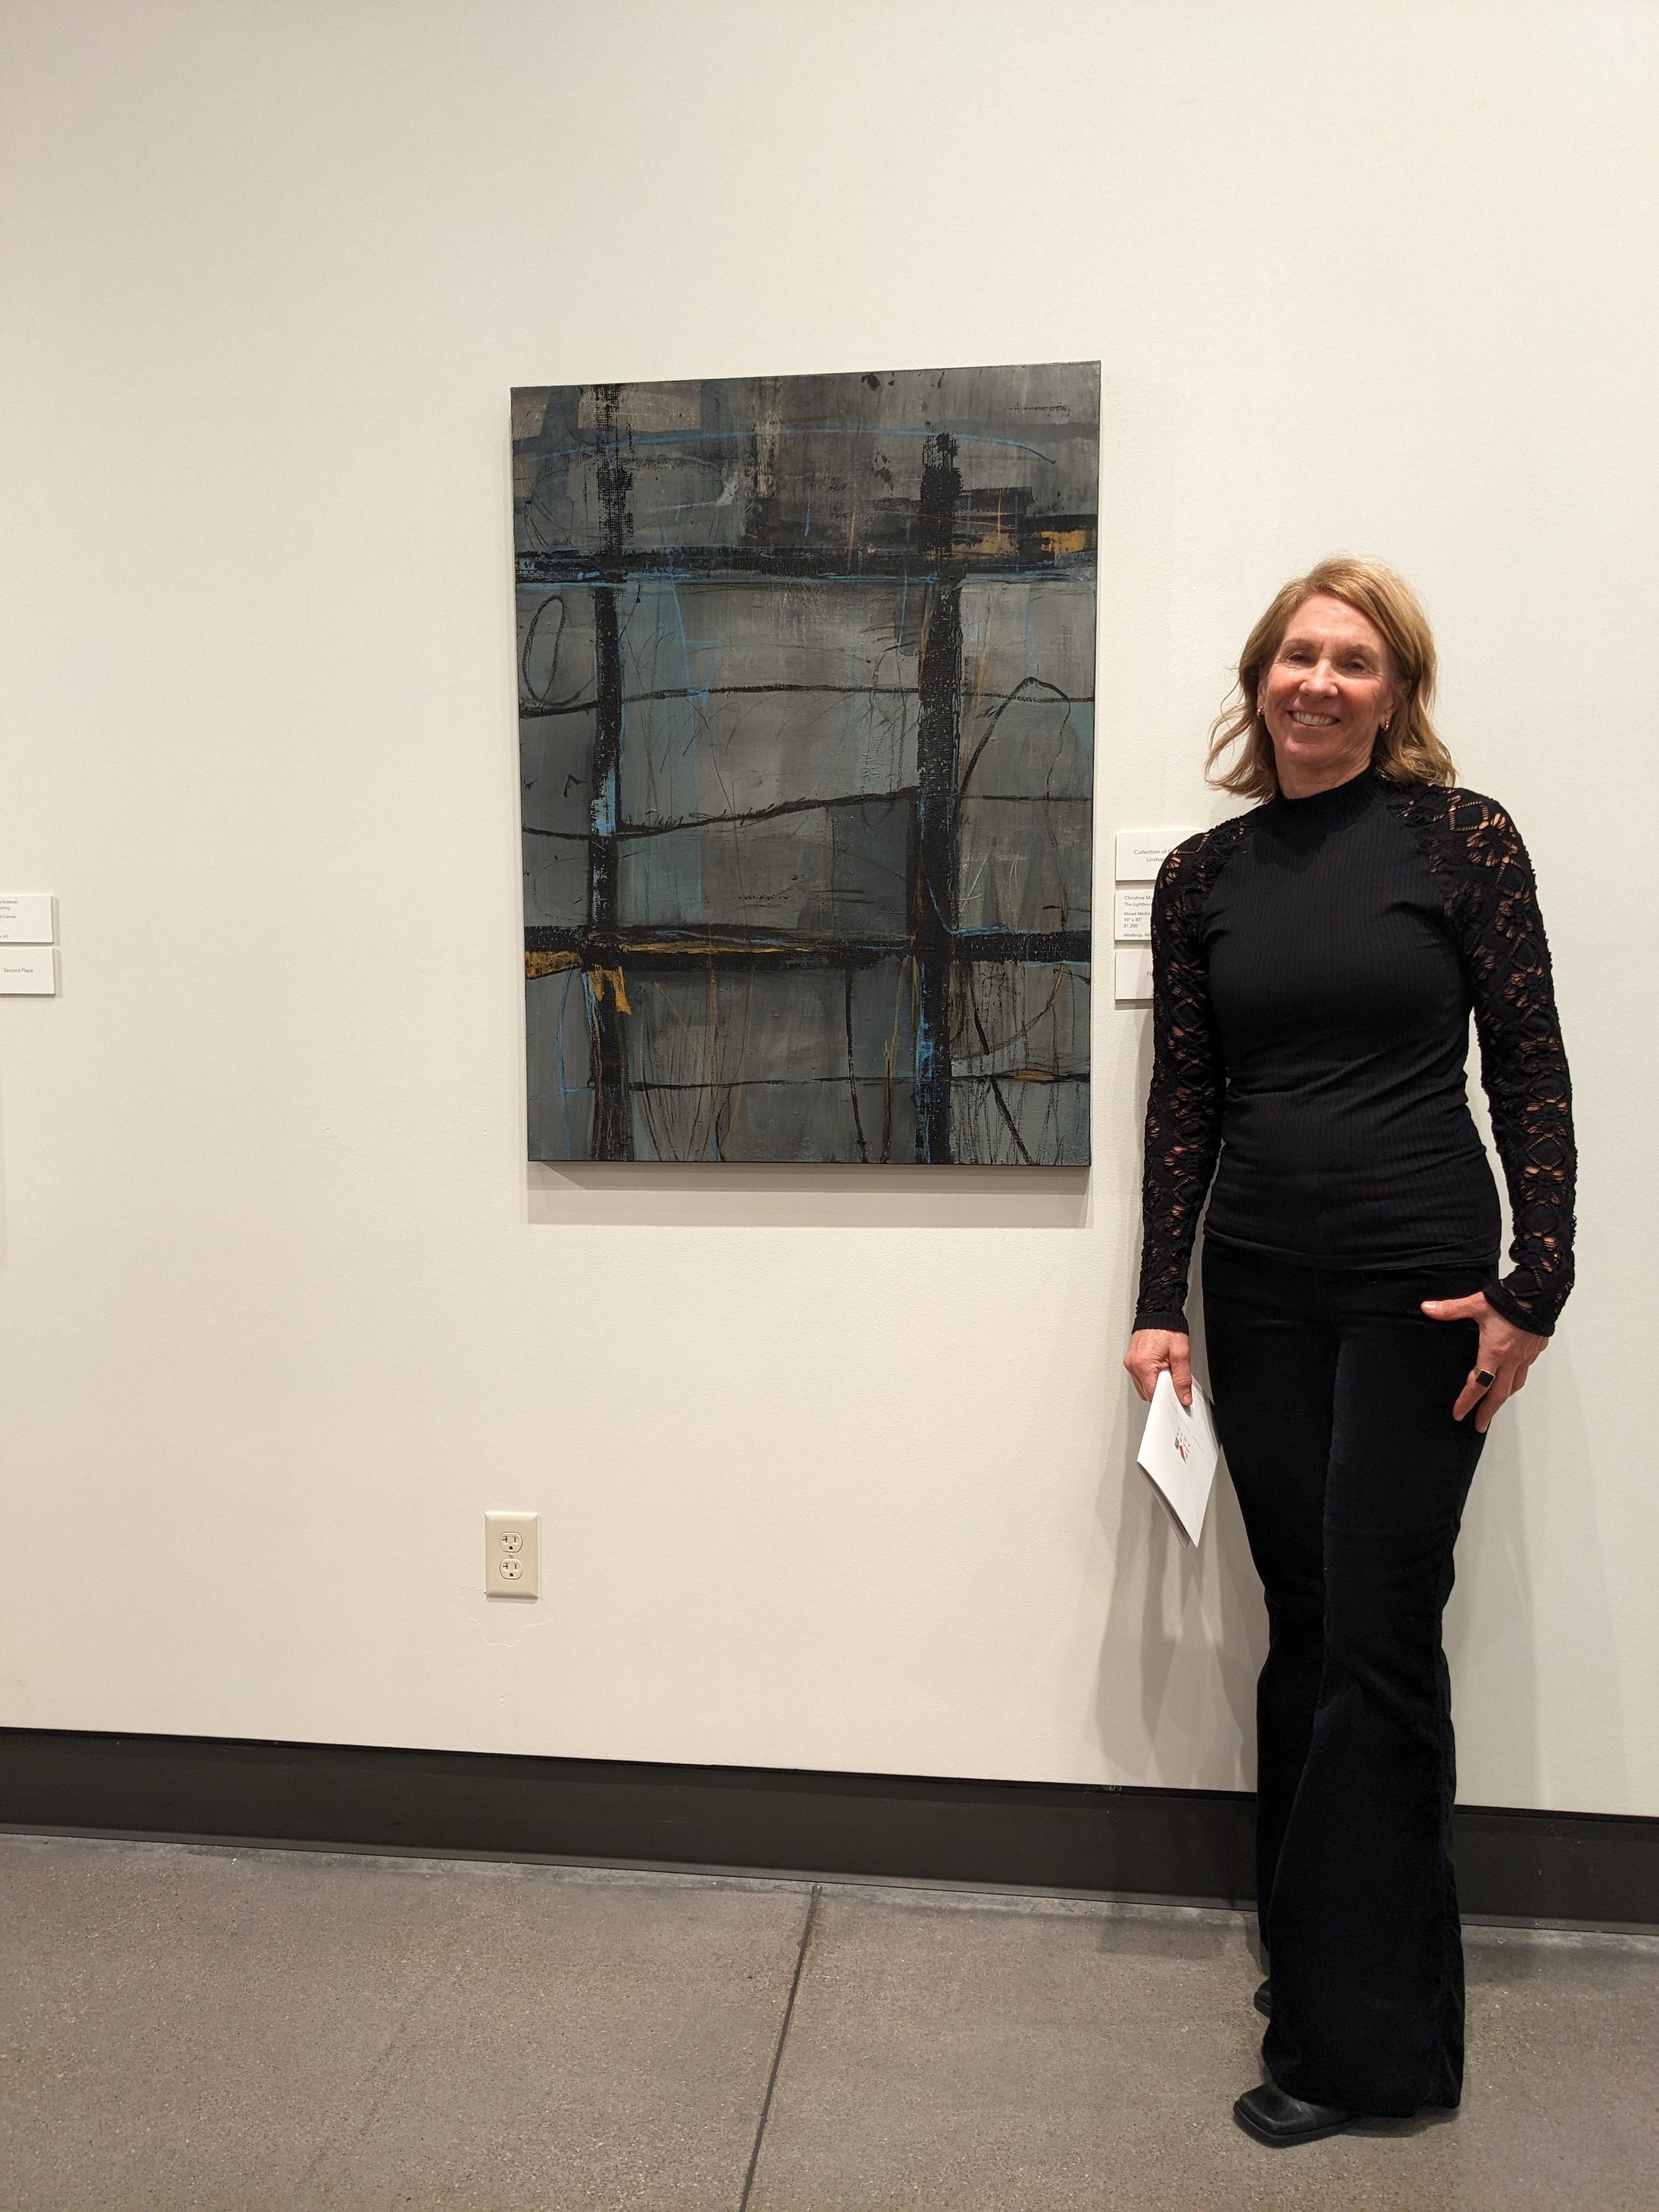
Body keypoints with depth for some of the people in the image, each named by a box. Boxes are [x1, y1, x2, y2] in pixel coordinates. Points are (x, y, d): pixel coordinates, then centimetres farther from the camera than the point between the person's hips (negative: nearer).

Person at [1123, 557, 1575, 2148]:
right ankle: (1308, 1948, 29)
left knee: (1376, 1644, 0)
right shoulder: (1203, 873, 7)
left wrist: (1533, 1286, -9)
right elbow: (1183, 1100, 7)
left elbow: (1530, 1073, -3)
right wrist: (1162, 1302, 4)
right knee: (1302, 1633, 12)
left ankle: (1362, 2040, 13)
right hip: (1260, 1288, 4)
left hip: (1418, 1287, -3)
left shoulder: (1459, 838, -3)